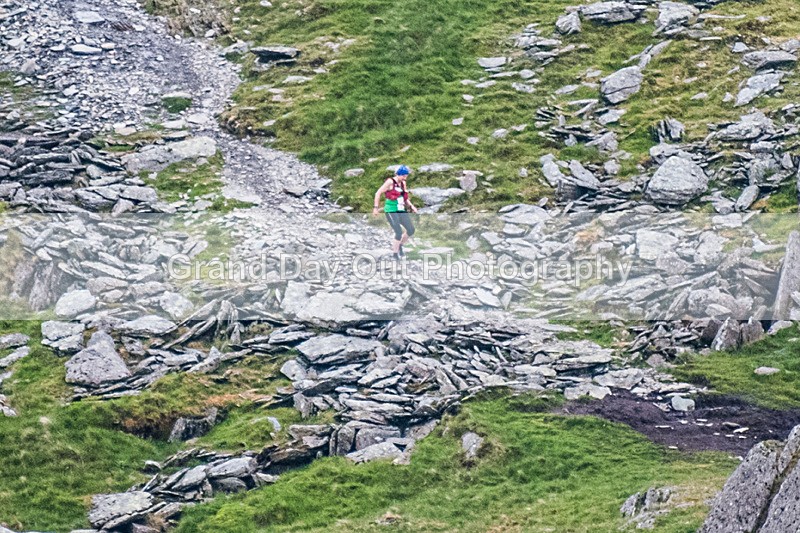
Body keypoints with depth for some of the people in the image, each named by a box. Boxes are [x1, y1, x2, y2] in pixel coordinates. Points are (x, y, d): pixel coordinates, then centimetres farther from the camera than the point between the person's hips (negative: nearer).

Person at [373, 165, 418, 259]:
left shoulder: (403, 183, 13)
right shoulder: (390, 182, -8)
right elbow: (378, 193, -7)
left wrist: (411, 206, 6)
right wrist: (376, 207, -12)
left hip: (402, 211, 7)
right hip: (391, 211, -7)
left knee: (411, 230, 0)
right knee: (399, 233, -13)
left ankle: (400, 245, 24)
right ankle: (395, 254, 3)